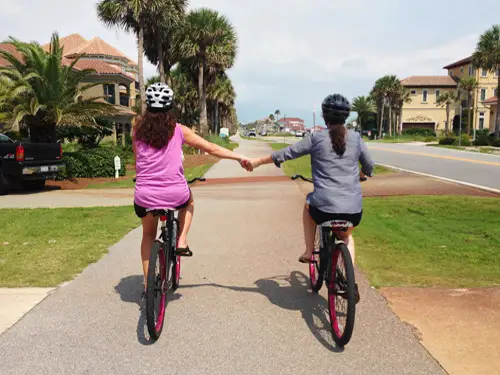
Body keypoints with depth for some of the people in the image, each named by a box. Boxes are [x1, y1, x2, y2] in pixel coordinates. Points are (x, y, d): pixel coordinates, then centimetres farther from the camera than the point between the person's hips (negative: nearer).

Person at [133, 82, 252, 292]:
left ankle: (148, 282, 24)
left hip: (145, 197, 1)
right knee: (189, 200, 37)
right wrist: (239, 158, 14)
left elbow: (137, 160, 12)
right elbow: (211, 149, 4)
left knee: (148, 235, 29)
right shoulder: (178, 130, 1)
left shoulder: (139, 129, 4)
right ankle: (182, 242, 21)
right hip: (175, 196, -1)